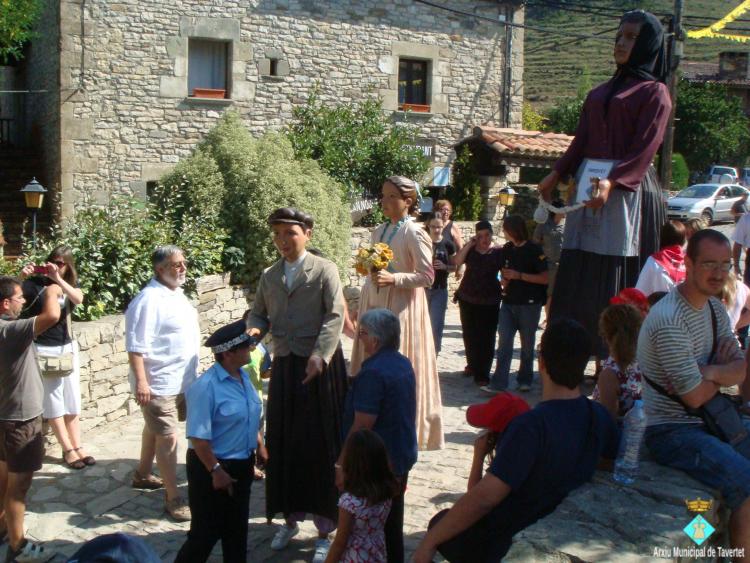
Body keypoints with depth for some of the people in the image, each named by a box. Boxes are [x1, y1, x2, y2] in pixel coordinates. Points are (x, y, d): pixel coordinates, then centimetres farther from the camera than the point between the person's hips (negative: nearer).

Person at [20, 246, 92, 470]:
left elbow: (79, 299, -18)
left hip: (68, 347, 5)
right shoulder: (35, 283, -8)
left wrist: (58, 279, -28)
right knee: (53, 402, 1)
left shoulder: (70, 283, 4)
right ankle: (68, 450, 7)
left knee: (72, 399, 9)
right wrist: (21, 277, -35)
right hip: (44, 350, -5)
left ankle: (78, 446, 17)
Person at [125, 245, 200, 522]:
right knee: (168, 438, -5)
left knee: (154, 428, 24)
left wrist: (192, 373, 24)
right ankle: (173, 498, 3)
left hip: (181, 380, 10)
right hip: (159, 383, -10)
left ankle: (142, 474, 42)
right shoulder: (149, 300, -20)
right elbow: (136, 345, -23)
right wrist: (141, 381, -28)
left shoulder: (176, 293, 10)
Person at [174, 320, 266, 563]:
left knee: (237, 527, 21)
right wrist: (215, 471, -21)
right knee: (207, 531, 4)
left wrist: (260, 446, 15)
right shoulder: (206, 387, -25)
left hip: (242, 465, 8)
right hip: (213, 468, -8)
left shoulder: (243, 376, 2)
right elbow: (198, 437, -24)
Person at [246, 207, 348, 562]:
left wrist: (319, 356, -24)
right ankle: (290, 518, 26)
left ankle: (326, 528, 12)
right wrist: (255, 329, -6)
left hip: (320, 367, -5)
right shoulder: (269, 276, 12)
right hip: (283, 366, 5)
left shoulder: (324, 270, -4)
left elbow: (335, 316, -12)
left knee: (320, 445, 0)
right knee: (283, 443, 9)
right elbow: (258, 313, 17)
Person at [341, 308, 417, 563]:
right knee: (393, 520, 21)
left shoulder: (373, 372, -25)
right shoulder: (403, 363, 3)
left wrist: (343, 461, -14)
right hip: (403, 456, 8)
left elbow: (362, 425, -24)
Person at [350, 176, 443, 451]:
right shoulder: (378, 231, 11)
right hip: (374, 302, 7)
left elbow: (427, 276, -14)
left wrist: (393, 278, -21)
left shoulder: (414, 233, -10)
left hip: (401, 305, -7)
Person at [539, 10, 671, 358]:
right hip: (588, 185, 7)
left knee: (620, 278, -7)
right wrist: (557, 174, 5)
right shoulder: (602, 92, 21)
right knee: (582, 274, 4)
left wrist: (612, 181, -24)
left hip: (627, 190, -7)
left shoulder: (654, 92, 0)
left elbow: (645, 148, -11)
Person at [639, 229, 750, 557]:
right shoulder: (670, 320, -22)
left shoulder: (714, 308, 8)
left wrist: (710, 372, -18)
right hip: (671, 431, -9)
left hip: (709, 420, 9)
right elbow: (696, 396, -20)